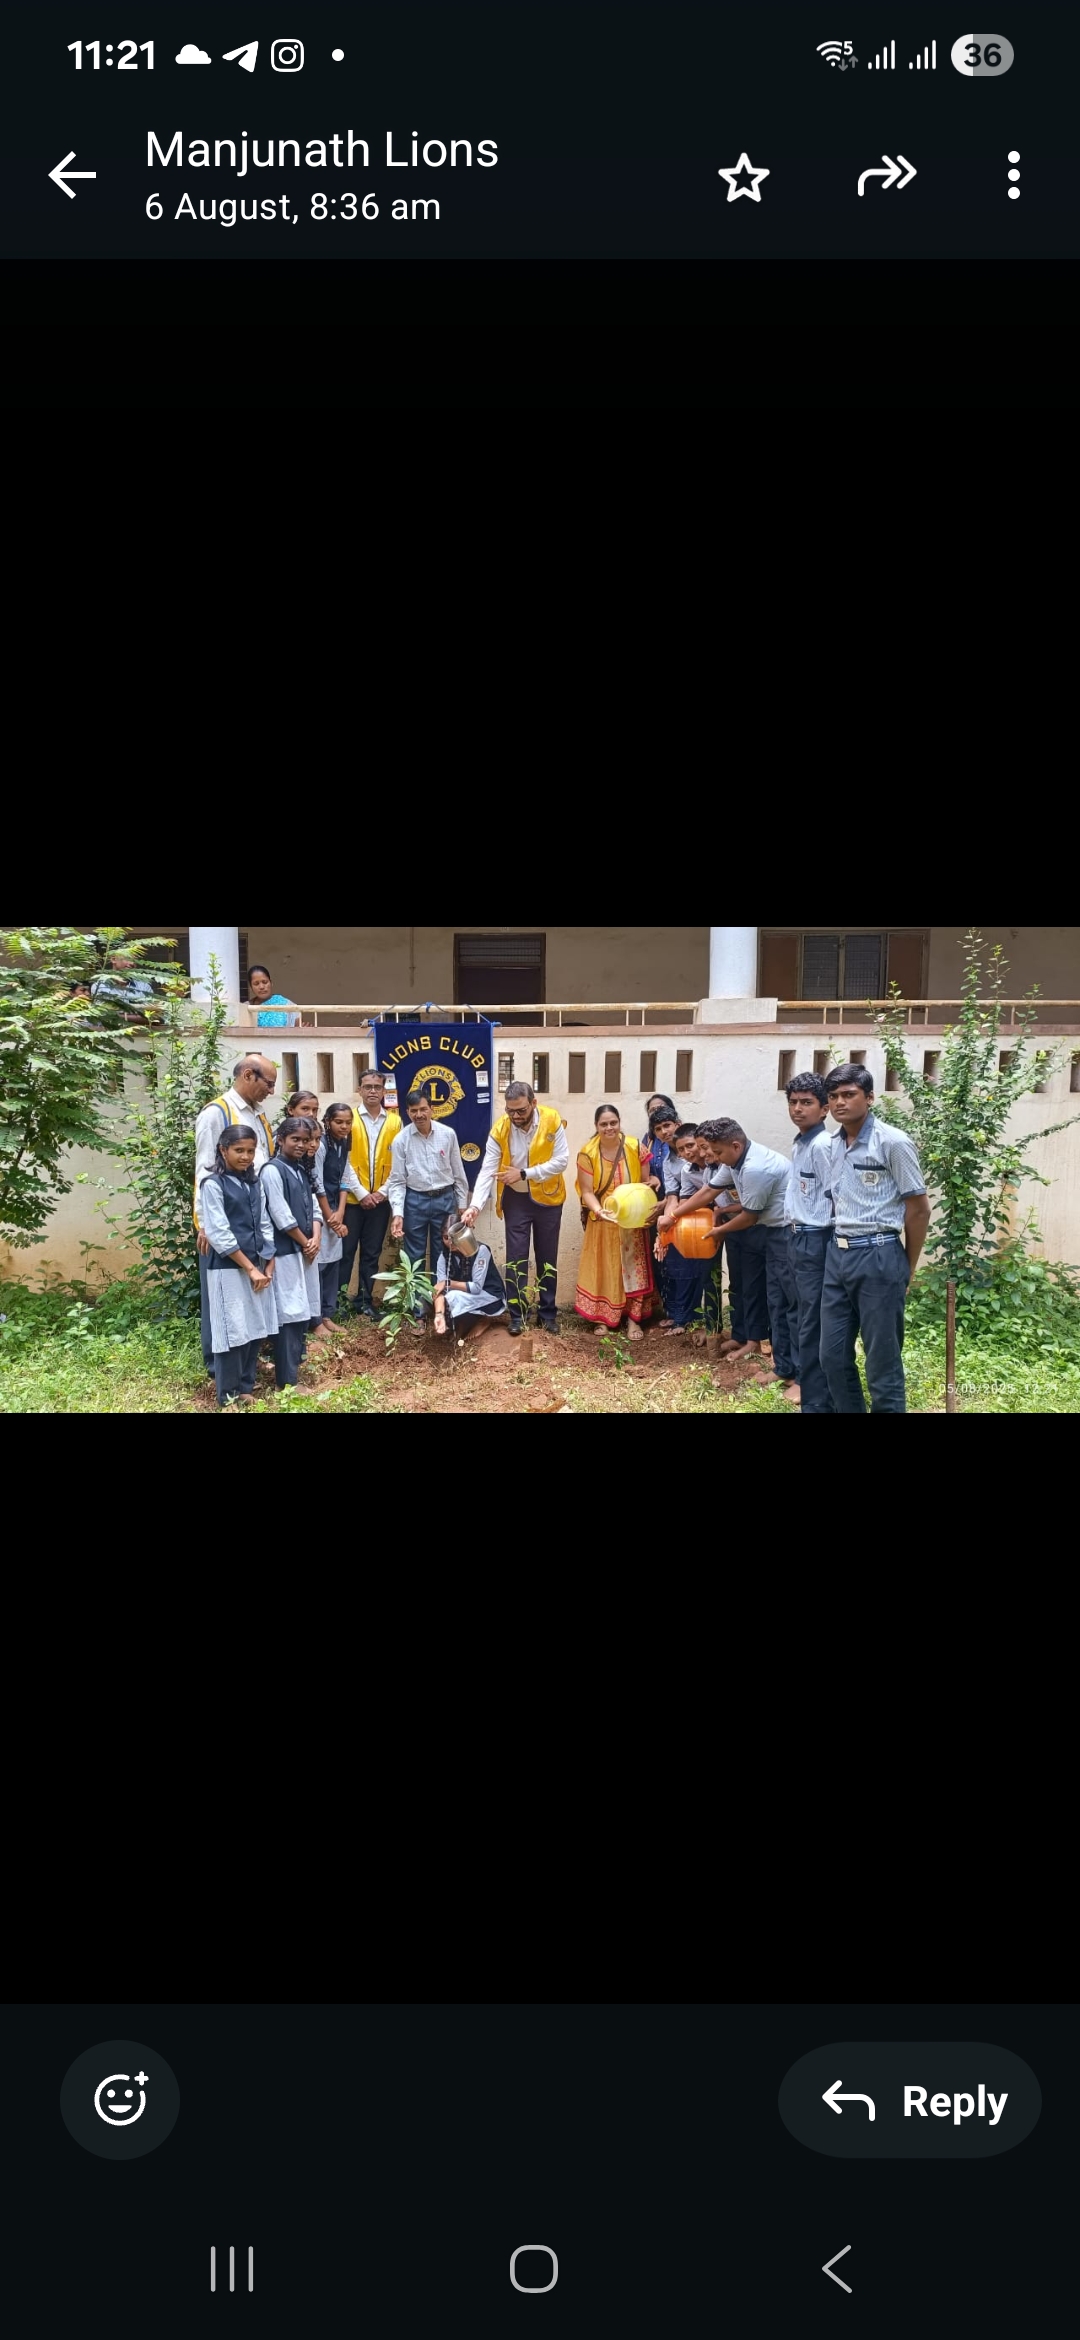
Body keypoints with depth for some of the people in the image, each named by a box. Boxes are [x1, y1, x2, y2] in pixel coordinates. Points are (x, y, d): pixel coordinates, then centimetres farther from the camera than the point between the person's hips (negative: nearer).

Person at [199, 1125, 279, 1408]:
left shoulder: (254, 1183, 11)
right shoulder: (213, 1185, -9)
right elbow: (219, 1234, -14)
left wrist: (268, 1266, 3)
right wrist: (250, 1268, -13)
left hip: (258, 1267, 6)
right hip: (229, 1269, -6)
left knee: (256, 1330, 9)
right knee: (233, 1333, -2)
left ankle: (246, 1388, 22)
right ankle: (229, 1397, 10)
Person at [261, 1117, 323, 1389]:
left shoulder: (301, 1170, 14)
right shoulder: (272, 1171, -12)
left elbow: (312, 1206, 13)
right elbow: (282, 1216, -16)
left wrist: (316, 1239, -3)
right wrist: (304, 1243, -8)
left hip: (307, 1249, 8)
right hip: (286, 1251, -8)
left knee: (305, 1309, 12)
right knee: (290, 1313, -8)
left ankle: (295, 1361, 25)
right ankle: (288, 1380, -4)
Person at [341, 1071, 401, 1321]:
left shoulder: (394, 1121, 5)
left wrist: (383, 1191, -6)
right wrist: (361, 1193, -10)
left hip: (380, 1199, 2)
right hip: (352, 1198, -2)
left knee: (372, 1253, 8)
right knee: (346, 1251, 2)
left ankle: (365, 1300, 16)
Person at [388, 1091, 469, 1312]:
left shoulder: (448, 1134, -4)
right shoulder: (401, 1140, -6)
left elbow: (458, 1172, 4)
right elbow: (397, 1180, -4)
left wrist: (463, 1204, 6)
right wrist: (397, 1213, -14)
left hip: (444, 1199, 1)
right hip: (415, 1201, -1)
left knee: (442, 1255, 11)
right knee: (415, 1257, 7)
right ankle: (417, 1312, 16)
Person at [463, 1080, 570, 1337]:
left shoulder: (552, 1121, -17)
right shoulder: (500, 1129, -14)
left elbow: (561, 1160, -18)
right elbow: (487, 1171, -17)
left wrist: (524, 1174, -24)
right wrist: (476, 1205, -29)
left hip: (547, 1198, 0)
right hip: (516, 1199, 0)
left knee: (547, 1258, 11)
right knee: (516, 1258, 3)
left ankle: (548, 1313, 22)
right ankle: (517, 1315, 14)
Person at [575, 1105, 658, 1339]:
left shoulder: (635, 1148, -7)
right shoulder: (588, 1153, -10)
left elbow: (646, 1183, 0)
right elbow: (587, 1191, -10)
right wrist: (598, 1210, -28)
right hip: (602, 1222, -1)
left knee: (633, 1267, 3)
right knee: (603, 1268, 6)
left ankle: (633, 1318, 10)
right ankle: (601, 1318, 16)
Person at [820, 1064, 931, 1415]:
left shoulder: (893, 1142, -11)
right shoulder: (833, 1146, 9)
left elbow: (918, 1208, -7)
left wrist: (907, 1268, -1)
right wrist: (839, 1248, 10)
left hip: (877, 1256, -7)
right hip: (838, 1254, 7)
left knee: (882, 1360, 1)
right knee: (833, 1355, 12)